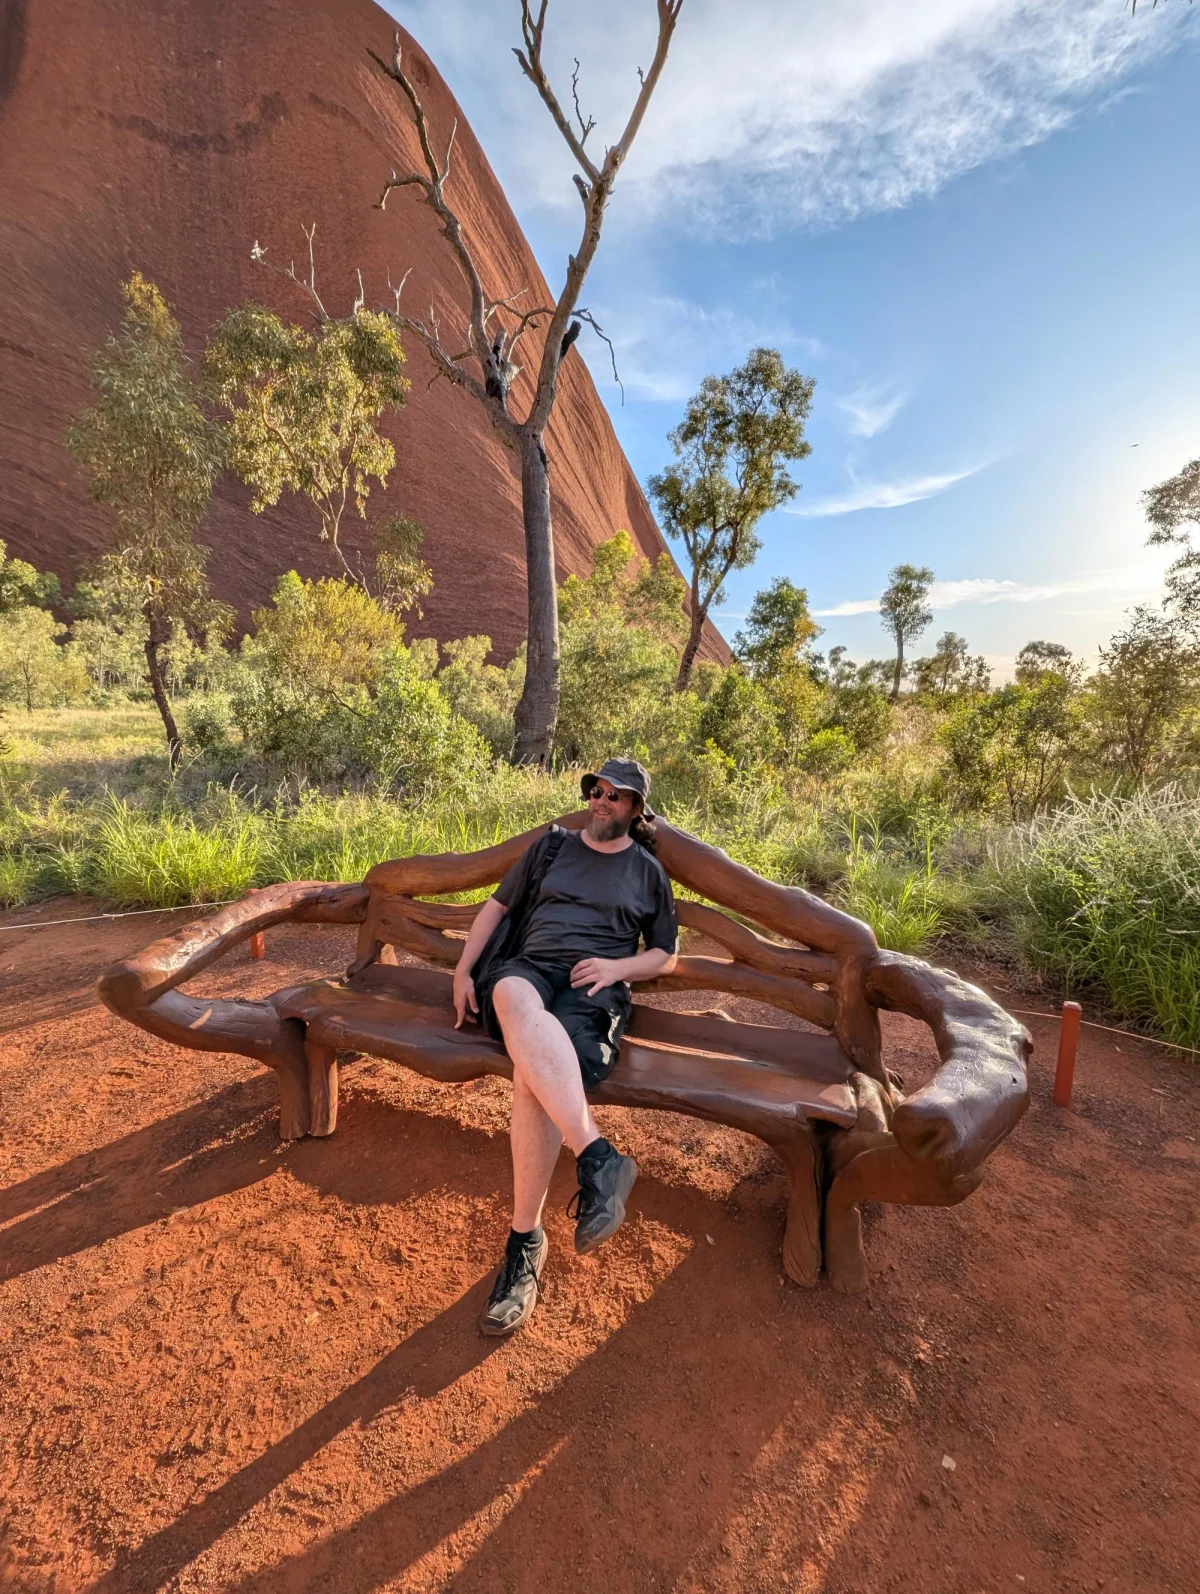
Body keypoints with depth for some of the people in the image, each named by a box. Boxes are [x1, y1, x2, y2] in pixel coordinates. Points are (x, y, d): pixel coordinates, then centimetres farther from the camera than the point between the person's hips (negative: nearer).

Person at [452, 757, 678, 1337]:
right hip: (530, 967, 2)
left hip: (594, 987, -1)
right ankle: (598, 1157, -44)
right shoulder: (552, 845, 20)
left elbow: (665, 956, 18)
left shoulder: (648, 872, 17)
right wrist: (463, 970, 9)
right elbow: (497, 905, 20)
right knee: (515, 998, -39)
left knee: (532, 1074, -33)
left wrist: (616, 967, -3)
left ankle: (525, 1241, -21)